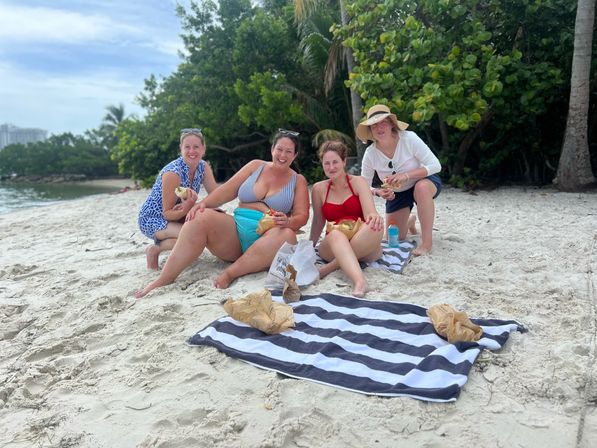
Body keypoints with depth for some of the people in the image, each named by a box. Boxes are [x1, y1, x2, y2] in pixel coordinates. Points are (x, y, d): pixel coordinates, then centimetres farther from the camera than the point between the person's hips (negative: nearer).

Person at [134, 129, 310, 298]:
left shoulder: (298, 181, 12)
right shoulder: (255, 166, 16)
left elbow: (302, 216, 2)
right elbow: (227, 190, 7)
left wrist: (287, 222, -21)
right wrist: (204, 203, -11)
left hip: (264, 241, -2)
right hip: (235, 233, 2)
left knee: (287, 235, -36)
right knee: (200, 218, -25)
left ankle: (231, 273, -30)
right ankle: (165, 279, -24)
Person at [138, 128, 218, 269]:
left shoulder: (203, 167, -8)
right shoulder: (172, 173, -27)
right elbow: (167, 213, -23)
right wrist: (185, 209, -44)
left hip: (176, 215, 7)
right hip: (152, 219, -7)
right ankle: (155, 249, -6)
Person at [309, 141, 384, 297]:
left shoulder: (358, 182, 2)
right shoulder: (319, 189, 8)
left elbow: (370, 212, -14)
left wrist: (374, 217, -37)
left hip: (363, 246, 0)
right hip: (333, 246, 0)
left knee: (375, 225, -34)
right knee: (335, 234, -36)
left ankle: (330, 267, -31)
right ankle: (359, 281, -60)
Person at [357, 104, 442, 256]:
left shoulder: (409, 138, -26)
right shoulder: (370, 153, -18)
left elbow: (435, 165, -26)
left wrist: (405, 175, -39)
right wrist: (379, 192, -31)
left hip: (425, 182, -3)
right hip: (397, 193, 4)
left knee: (421, 188, -41)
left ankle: (427, 242, -27)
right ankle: (409, 223, 40)